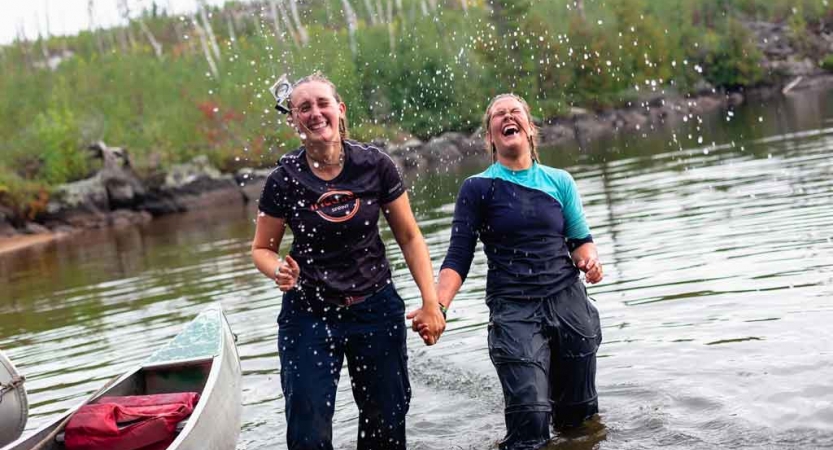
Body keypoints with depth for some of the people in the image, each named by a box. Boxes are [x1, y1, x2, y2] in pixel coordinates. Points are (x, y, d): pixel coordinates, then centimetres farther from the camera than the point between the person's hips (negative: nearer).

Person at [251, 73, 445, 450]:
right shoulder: (284, 180, -9)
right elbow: (261, 249, 3)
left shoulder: (375, 165, -8)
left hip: (376, 308, 1)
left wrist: (431, 302, -7)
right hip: (308, 315, -1)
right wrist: (279, 271, -20)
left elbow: (409, 237, 0)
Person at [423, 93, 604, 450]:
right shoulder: (477, 188, 1)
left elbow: (580, 239, 13)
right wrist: (438, 306, -21)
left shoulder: (559, 182, 9)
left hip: (568, 302, 3)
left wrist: (589, 260, -11)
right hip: (513, 311, -3)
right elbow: (459, 256, -5)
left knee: (578, 415, 10)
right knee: (531, 418, -18)